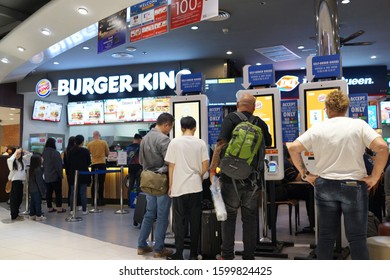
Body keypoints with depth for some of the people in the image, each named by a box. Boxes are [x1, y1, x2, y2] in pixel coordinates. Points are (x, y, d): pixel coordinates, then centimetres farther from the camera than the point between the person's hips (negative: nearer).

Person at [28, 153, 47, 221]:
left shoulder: (31, 169, 6)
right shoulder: (38, 169, -20)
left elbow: (30, 180, 13)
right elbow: (40, 181, -19)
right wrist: (43, 191, -13)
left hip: (31, 189, 8)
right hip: (37, 190, -8)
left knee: (32, 202, 15)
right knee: (38, 202, 1)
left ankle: (32, 215, 22)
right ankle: (38, 216, 8)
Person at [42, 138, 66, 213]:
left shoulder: (43, 153, 3)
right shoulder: (55, 153, -17)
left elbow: (42, 164, 11)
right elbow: (59, 165, -15)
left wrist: (44, 173, 19)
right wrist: (60, 175, -6)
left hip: (46, 177, 6)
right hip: (55, 176, -6)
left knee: (48, 192, 11)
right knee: (58, 192, 2)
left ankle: (49, 208, 16)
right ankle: (59, 208, 4)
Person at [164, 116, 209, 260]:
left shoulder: (175, 142, -4)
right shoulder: (201, 143, 0)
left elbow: (171, 166, -3)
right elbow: (205, 165, -2)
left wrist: (170, 186, 6)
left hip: (179, 187, -1)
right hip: (195, 187, 2)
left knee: (179, 221, 6)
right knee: (195, 220, 10)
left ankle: (179, 254, 11)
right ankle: (193, 253, 17)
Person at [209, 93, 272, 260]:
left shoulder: (231, 119, -5)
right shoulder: (260, 123, 5)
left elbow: (221, 144, -16)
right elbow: (269, 143, 23)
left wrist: (213, 169, -11)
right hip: (252, 177, 3)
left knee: (229, 216, 9)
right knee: (250, 217, 11)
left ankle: (227, 255, 12)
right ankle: (249, 256, 17)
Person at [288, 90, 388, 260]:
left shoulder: (317, 129, 0)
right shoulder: (359, 125, -5)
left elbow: (293, 148, -4)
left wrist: (304, 174, 3)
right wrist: (374, 177, -7)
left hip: (325, 185, 2)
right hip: (354, 185, -2)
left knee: (326, 236, 11)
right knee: (357, 238, 7)